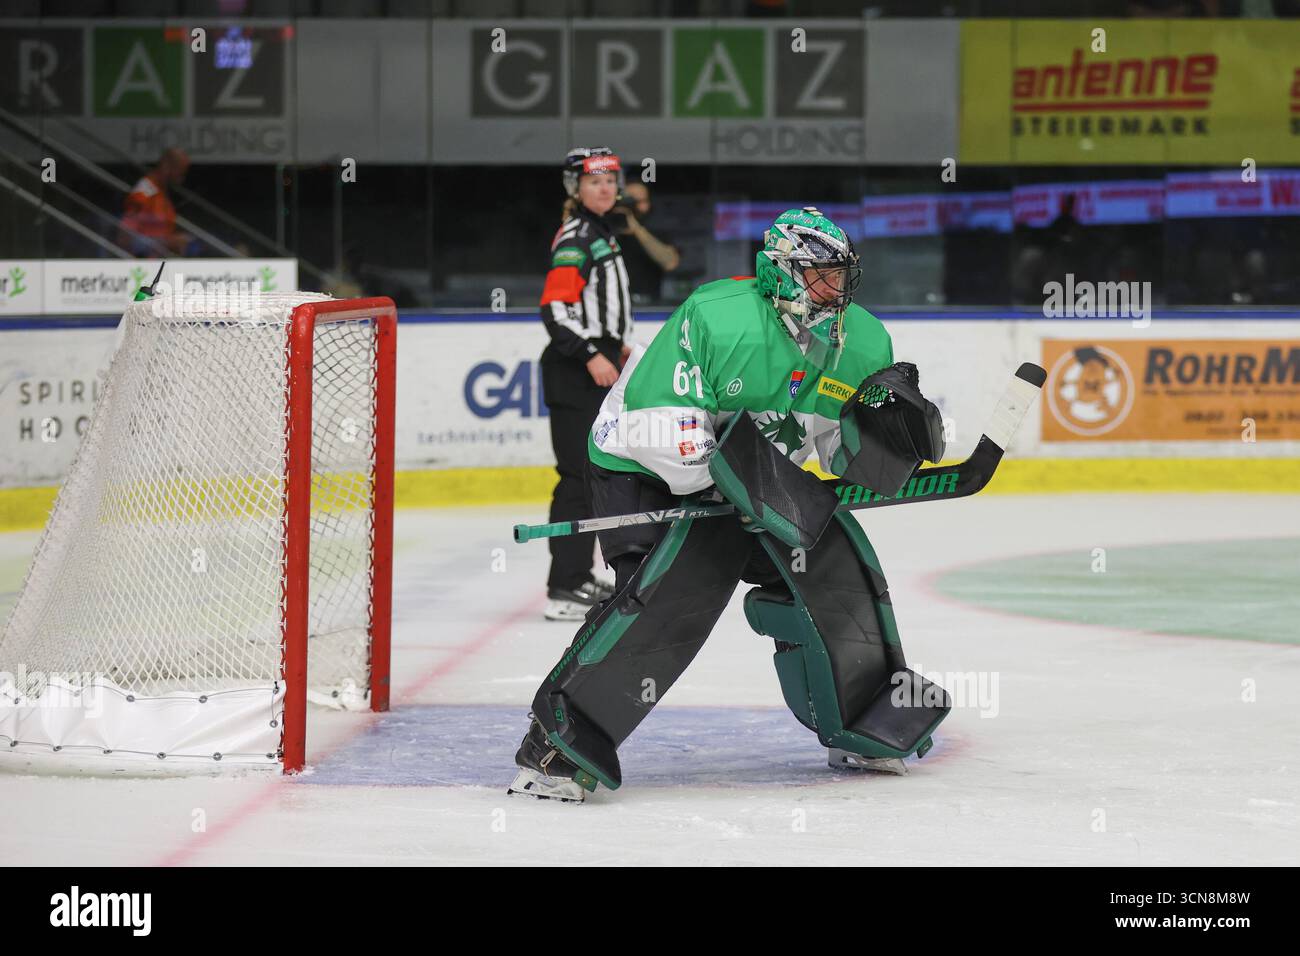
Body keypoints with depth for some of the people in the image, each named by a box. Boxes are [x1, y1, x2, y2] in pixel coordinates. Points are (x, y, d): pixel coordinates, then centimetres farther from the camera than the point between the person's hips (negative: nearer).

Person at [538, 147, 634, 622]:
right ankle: (563, 589, -14)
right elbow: (554, 307, -22)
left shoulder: (602, 233, 16)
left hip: (597, 368, 10)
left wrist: (615, 347, 27)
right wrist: (591, 355, -28)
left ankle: (579, 576, 25)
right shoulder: (575, 239, -14)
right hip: (573, 372, -10)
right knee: (579, 475, -13)